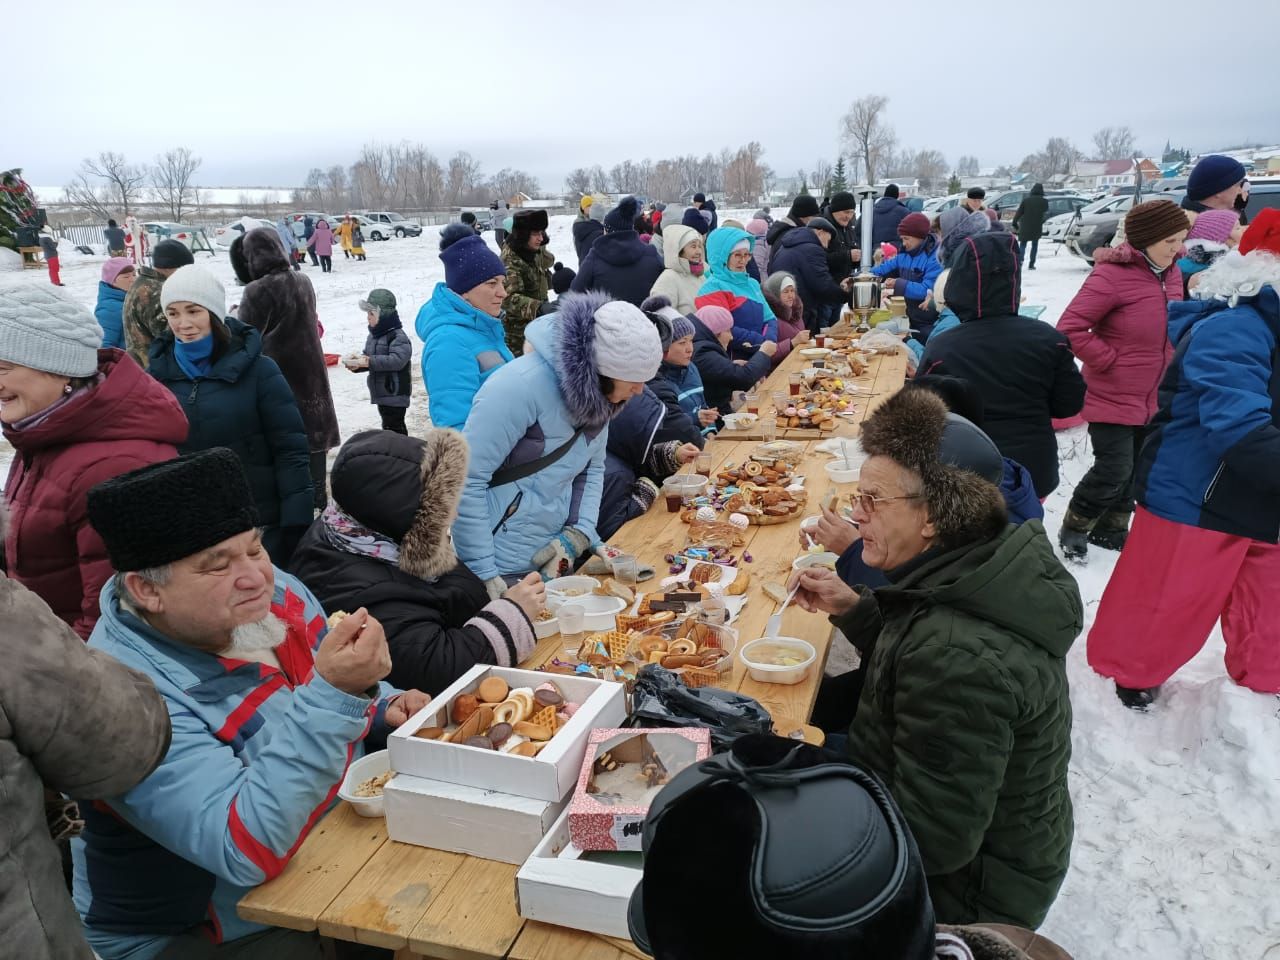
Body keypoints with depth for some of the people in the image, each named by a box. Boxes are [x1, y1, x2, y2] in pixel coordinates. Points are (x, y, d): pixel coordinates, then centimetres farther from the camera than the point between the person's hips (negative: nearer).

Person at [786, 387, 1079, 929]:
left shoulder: (960, 656, -36)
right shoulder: (987, 566, -8)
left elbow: (934, 840, -29)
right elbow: (915, 666, 10)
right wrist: (852, 609, -4)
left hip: (966, 886, -8)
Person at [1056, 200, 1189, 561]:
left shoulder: (1170, 274, 5)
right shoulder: (1112, 275, -20)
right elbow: (1069, 329, -23)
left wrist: (1168, 366, 8)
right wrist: (1109, 360, -19)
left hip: (1152, 399, 8)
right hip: (1113, 397, -8)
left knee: (1135, 471, 16)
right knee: (1114, 471, -6)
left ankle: (1110, 529, 34)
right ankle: (1072, 530, 14)